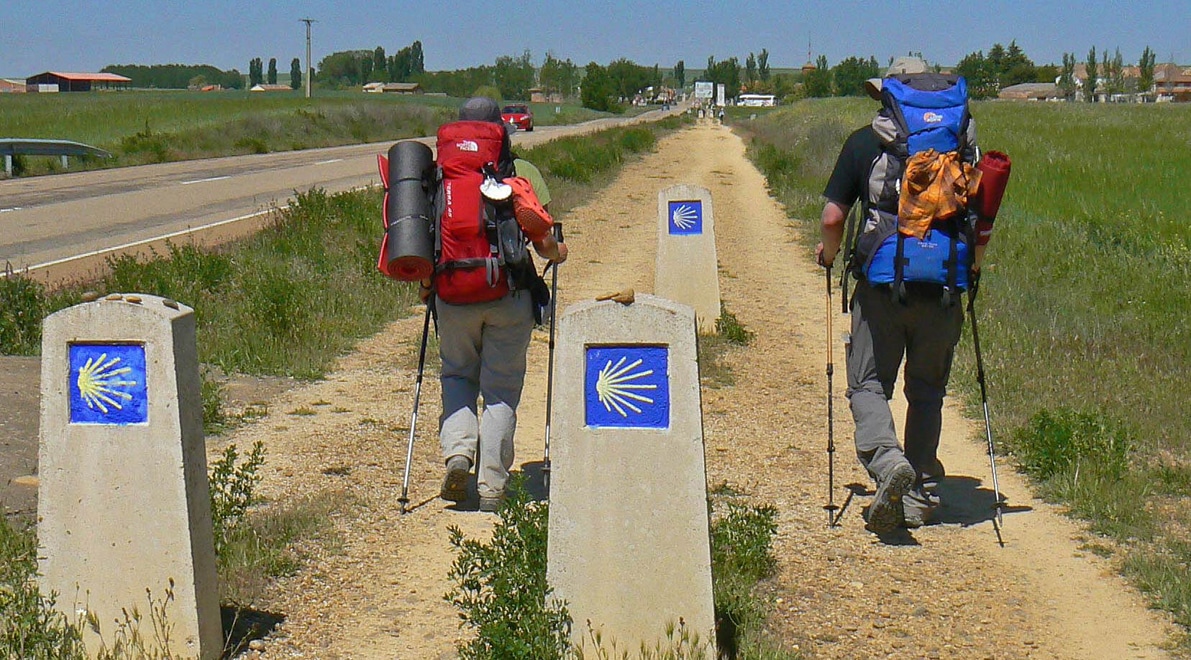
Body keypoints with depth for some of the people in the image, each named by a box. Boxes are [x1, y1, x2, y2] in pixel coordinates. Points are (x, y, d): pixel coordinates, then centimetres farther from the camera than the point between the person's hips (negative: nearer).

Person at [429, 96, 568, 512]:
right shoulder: (522, 171, 3)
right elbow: (542, 240, -2)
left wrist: (427, 283, 20)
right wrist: (557, 253, 20)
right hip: (510, 292, -1)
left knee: (457, 374, 20)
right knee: (501, 388, 6)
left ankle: (458, 450, -3)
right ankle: (491, 485, 5)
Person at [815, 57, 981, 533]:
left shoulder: (863, 142, 1)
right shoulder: (956, 139, 6)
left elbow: (833, 217, -1)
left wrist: (829, 252, 21)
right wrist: (973, 261, 25)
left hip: (881, 284, -2)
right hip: (943, 285, 2)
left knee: (868, 383, 5)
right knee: (927, 390, 15)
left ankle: (886, 457, -23)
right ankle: (921, 495, 16)